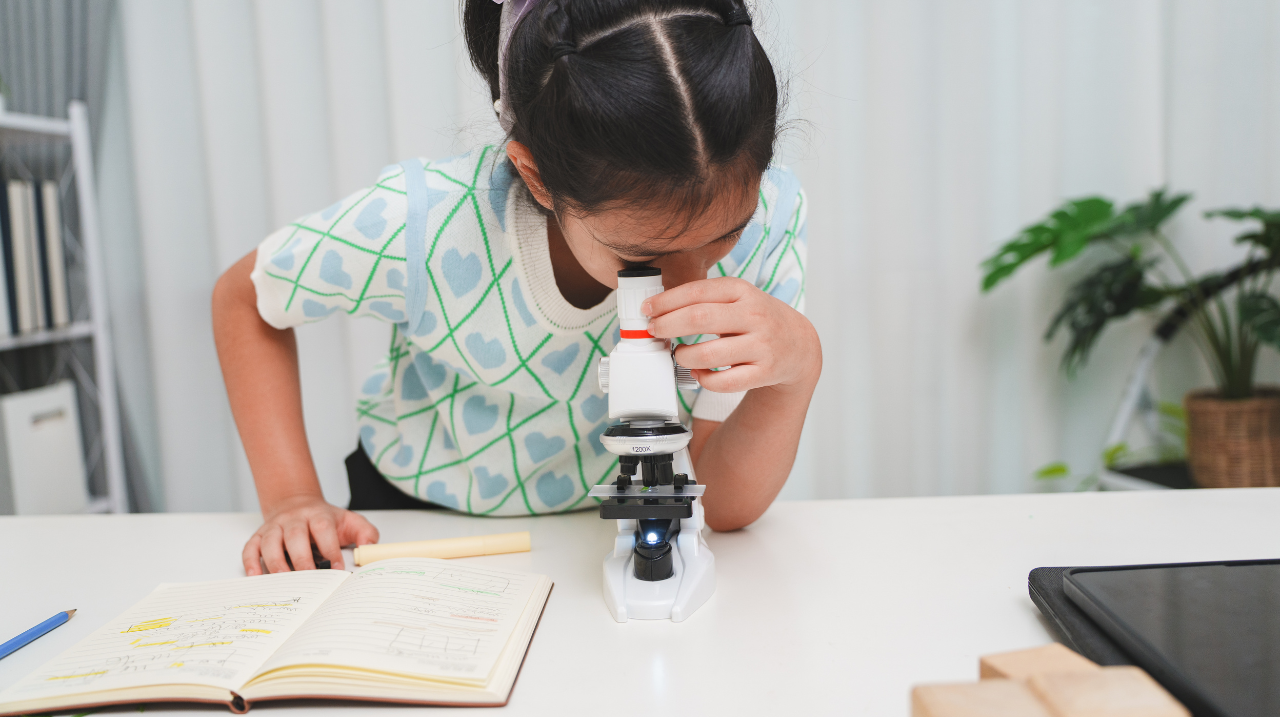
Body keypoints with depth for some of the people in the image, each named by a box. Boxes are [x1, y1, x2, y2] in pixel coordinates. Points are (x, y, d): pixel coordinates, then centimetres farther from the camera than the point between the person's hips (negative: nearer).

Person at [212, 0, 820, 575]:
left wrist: (795, 370, -40)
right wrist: (291, 497, -15)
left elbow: (725, 506, -21)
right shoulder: (419, 226, -29)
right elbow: (244, 300, -6)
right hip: (424, 515, 1)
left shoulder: (763, 216, -25)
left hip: (617, 527, 0)